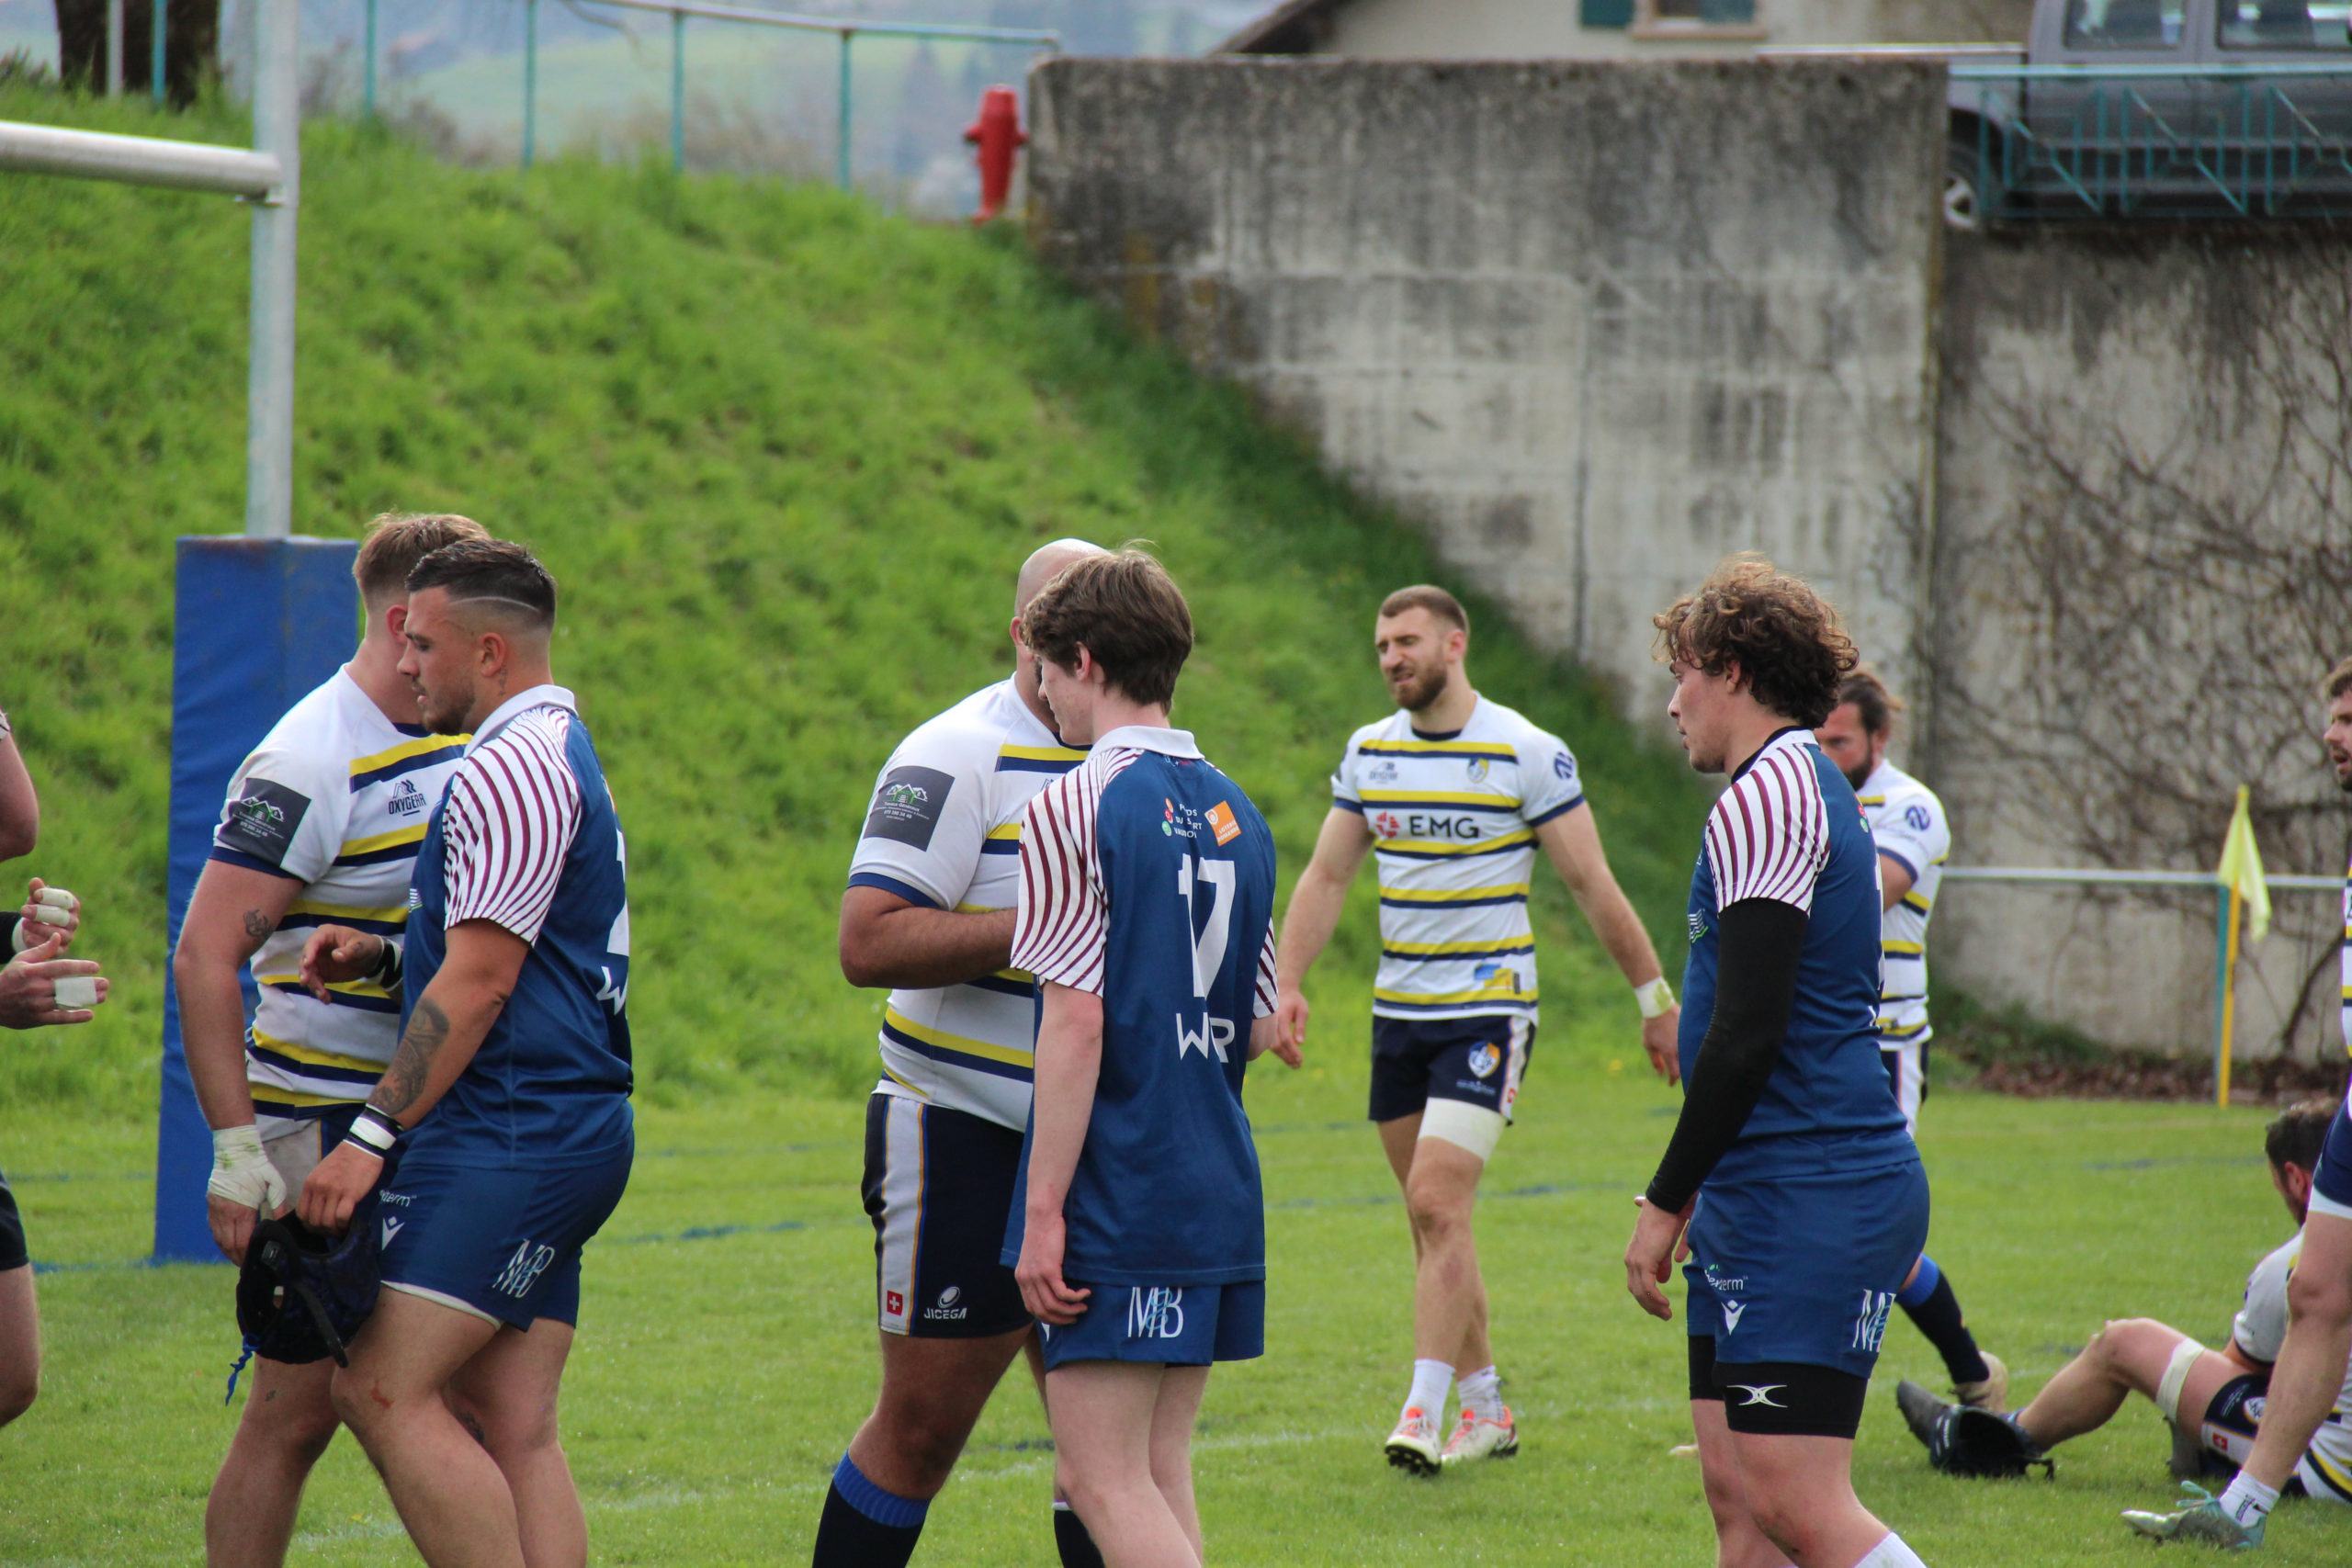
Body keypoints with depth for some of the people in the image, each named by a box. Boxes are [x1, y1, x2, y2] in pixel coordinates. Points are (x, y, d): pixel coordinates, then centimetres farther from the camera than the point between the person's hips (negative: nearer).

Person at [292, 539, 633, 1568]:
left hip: (513, 1135, -11)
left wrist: (373, 1136, -16)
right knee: (513, 1433, 5)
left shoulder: (510, 767, -12)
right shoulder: (557, 752, 22)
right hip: (565, 1130, 11)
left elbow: (479, 983, -17)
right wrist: (381, 954, 13)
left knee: (383, 1388, -14)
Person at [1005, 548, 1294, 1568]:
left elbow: (1076, 1024, -16)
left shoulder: (1075, 807, -10)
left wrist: (1042, 1209, -14)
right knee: (1160, 1476, 11)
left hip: (1115, 1201, -8)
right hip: (1219, 1194, 8)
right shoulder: (1235, 814, 13)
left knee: (1106, 1482, -6)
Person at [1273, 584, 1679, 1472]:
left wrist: (1655, 998, -2)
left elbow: (1593, 886, -4)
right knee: (1432, 1220, 8)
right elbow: (1326, 877, 12)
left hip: (1487, 1013, -6)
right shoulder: (1369, 753, 8)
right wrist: (1287, 984, 0)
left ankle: (1424, 1413, -18)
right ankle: (1487, 1411, 19)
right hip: (1398, 1014, 6)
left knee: (1437, 1201, -17)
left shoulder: (1527, 754, -8)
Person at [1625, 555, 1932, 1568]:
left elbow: (1747, 1034, -19)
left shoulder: (1765, 797, -13)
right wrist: (1702, 1197, 24)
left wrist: (1667, 1202, -12)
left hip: (1809, 1207, -10)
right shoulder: (1808, 788, 20)